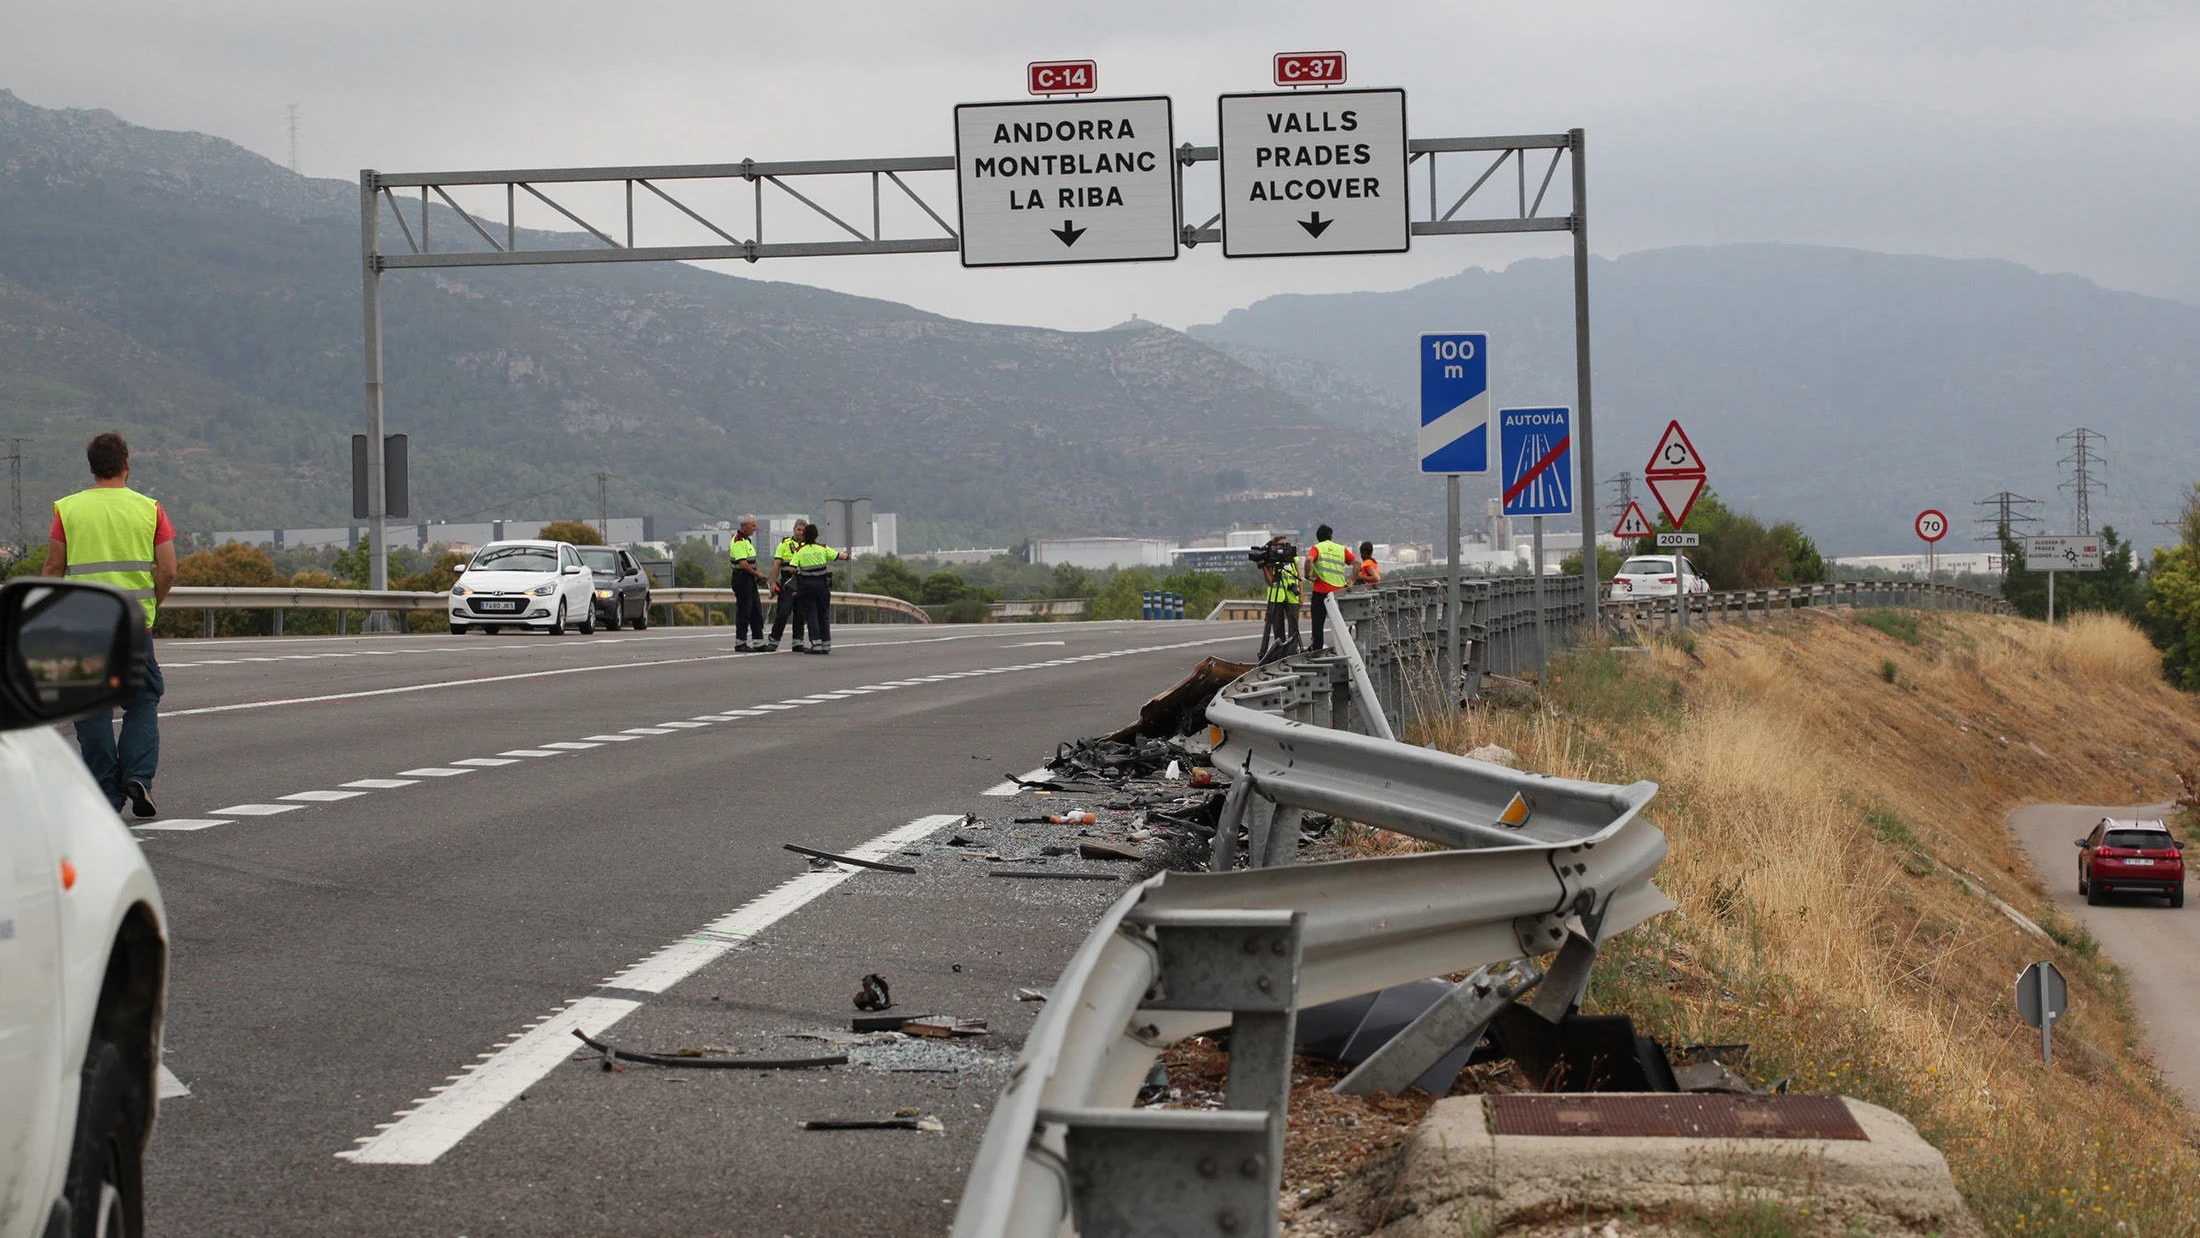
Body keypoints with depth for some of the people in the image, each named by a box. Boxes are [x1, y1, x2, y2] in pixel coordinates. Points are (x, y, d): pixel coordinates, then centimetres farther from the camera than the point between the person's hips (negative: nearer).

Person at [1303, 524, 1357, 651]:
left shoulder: (1317, 548, 4)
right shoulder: (1341, 549, 13)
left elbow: (1309, 559, -18)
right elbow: (1357, 561, 2)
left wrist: (1308, 575, -6)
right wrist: (1352, 580, 6)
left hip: (1321, 590, -3)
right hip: (1340, 591, 3)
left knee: (1318, 623, 2)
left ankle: (1317, 650, -3)